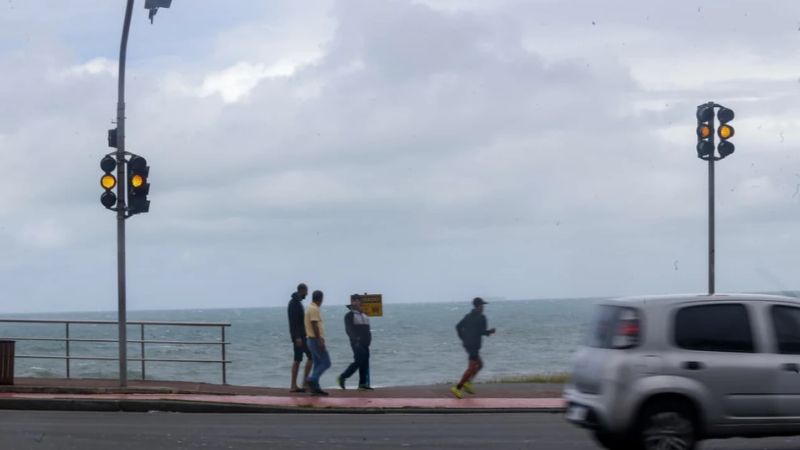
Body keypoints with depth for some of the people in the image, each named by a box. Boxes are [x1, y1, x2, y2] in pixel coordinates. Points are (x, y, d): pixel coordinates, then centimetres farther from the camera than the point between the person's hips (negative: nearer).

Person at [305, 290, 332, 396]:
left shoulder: (311, 308, 16)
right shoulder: (314, 309, -14)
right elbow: (314, 325, -21)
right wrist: (320, 340, -23)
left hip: (313, 340, 10)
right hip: (316, 340, -10)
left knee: (318, 364, 10)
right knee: (326, 362, -9)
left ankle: (315, 388, 8)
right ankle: (312, 379, -17)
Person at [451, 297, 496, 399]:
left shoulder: (468, 316, 12)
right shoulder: (481, 317, -10)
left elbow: (458, 327, 8)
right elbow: (482, 331, -17)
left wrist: (463, 338, 13)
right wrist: (490, 332, 1)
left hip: (467, 344, 9)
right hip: (474, 345, -9)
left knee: (479, 364, 19)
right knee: (472, 367, -7)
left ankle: (467, 382, 3)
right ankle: (457, 388, -13)